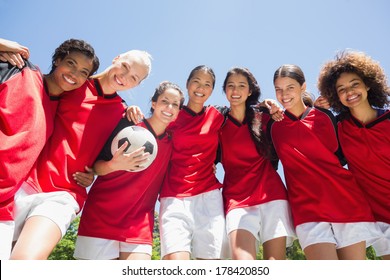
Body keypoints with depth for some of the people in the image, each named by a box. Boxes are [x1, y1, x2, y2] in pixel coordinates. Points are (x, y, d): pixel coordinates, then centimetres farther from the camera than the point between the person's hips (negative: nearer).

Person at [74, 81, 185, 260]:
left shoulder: (171, 144, 9)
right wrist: (114, 165, -26)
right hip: (100, 216, -3)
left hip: (140, 224, 3)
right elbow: (97, 166, -6)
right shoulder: (128, 124, -4)